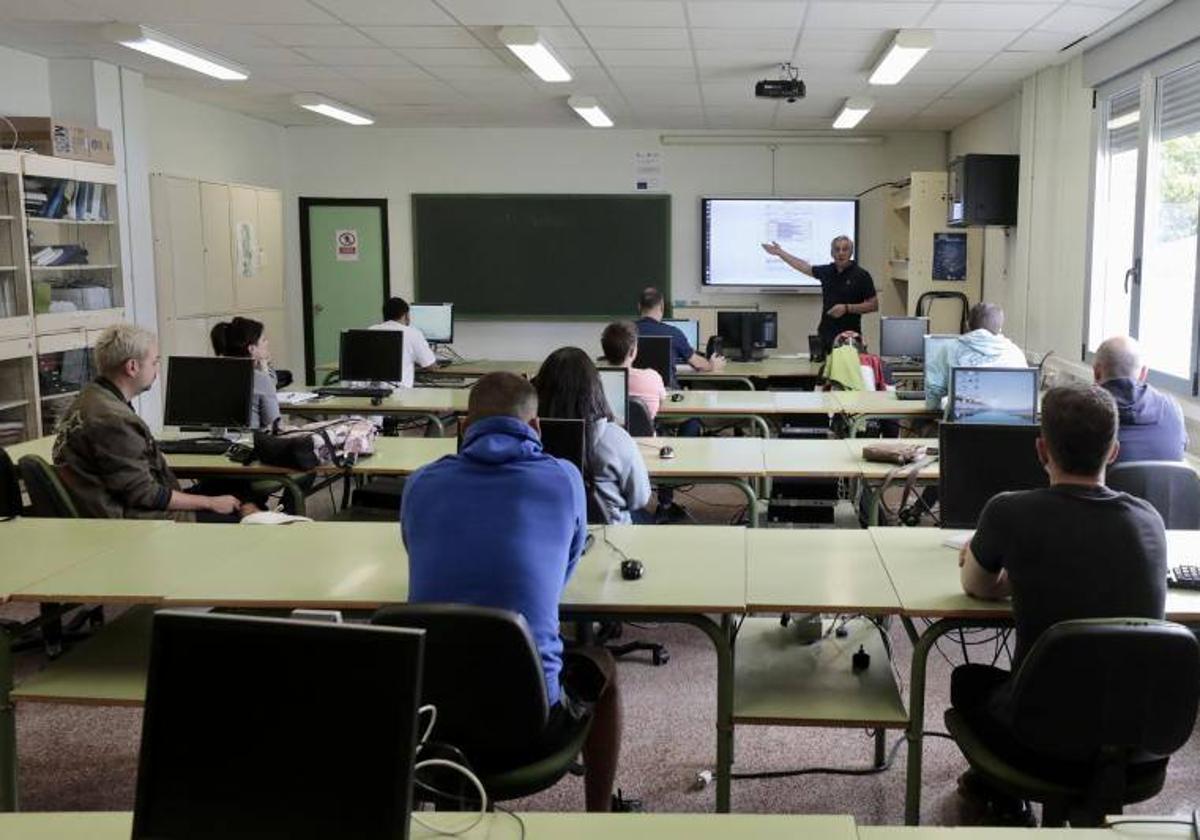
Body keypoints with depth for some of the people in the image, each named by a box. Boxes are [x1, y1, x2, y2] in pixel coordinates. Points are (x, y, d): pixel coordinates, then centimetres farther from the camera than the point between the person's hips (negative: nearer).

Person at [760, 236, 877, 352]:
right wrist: (780, 252, 30)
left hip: (850, 336, -5)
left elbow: (873, 305, -6)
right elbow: (805, 267, 24)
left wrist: (846, 308, -17)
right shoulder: (827, 271, 9)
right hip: (826, 334, 5)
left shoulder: (861, 275, -6)